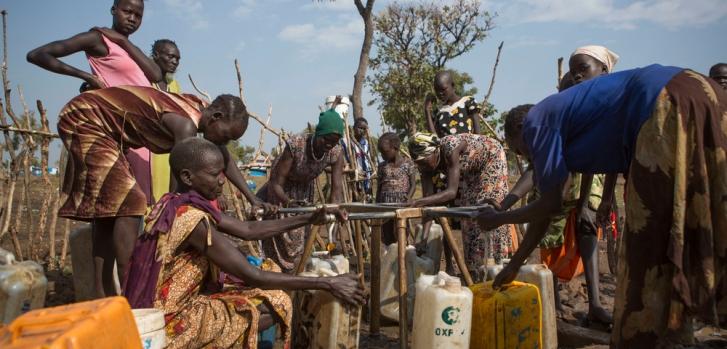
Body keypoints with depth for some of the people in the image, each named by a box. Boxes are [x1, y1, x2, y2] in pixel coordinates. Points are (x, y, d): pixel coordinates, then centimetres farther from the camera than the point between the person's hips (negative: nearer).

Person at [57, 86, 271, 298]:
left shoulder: (200, 111, -2)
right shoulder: (185, 123, -30)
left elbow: (225, 160, 9)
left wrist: (252, 198, 8)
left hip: (100, 126, 10)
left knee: (108, 209, 9)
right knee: (130, 202, -15)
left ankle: (104, 296, 15)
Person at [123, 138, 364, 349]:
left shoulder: (180, 205, 4)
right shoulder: (190, 217, -25)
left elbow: (248, 230, 9)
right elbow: (252, 277, -25)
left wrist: (308, 220, 2)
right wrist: (328, 284, -21)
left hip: (174, 306, 9)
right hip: (168, 322, -9)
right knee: (277, 303, -12)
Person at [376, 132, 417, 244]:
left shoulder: (408, 163, 1)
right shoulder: (382, 165, 12)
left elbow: (413, 185, -1)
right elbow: (379, 187, 15)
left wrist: (408, 199, -17)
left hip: (402, 204, -4)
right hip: (385, 204, 4)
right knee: (387, 237, 5)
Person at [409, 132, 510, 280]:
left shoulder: (451, 149, -42)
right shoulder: (427, 163, -23)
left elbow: (452, 192, -46)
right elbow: (428, 199, -24)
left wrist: (419, 201, -58)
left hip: (491, 156, -6)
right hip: (470, 170, 6)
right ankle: (474, 269, 12)